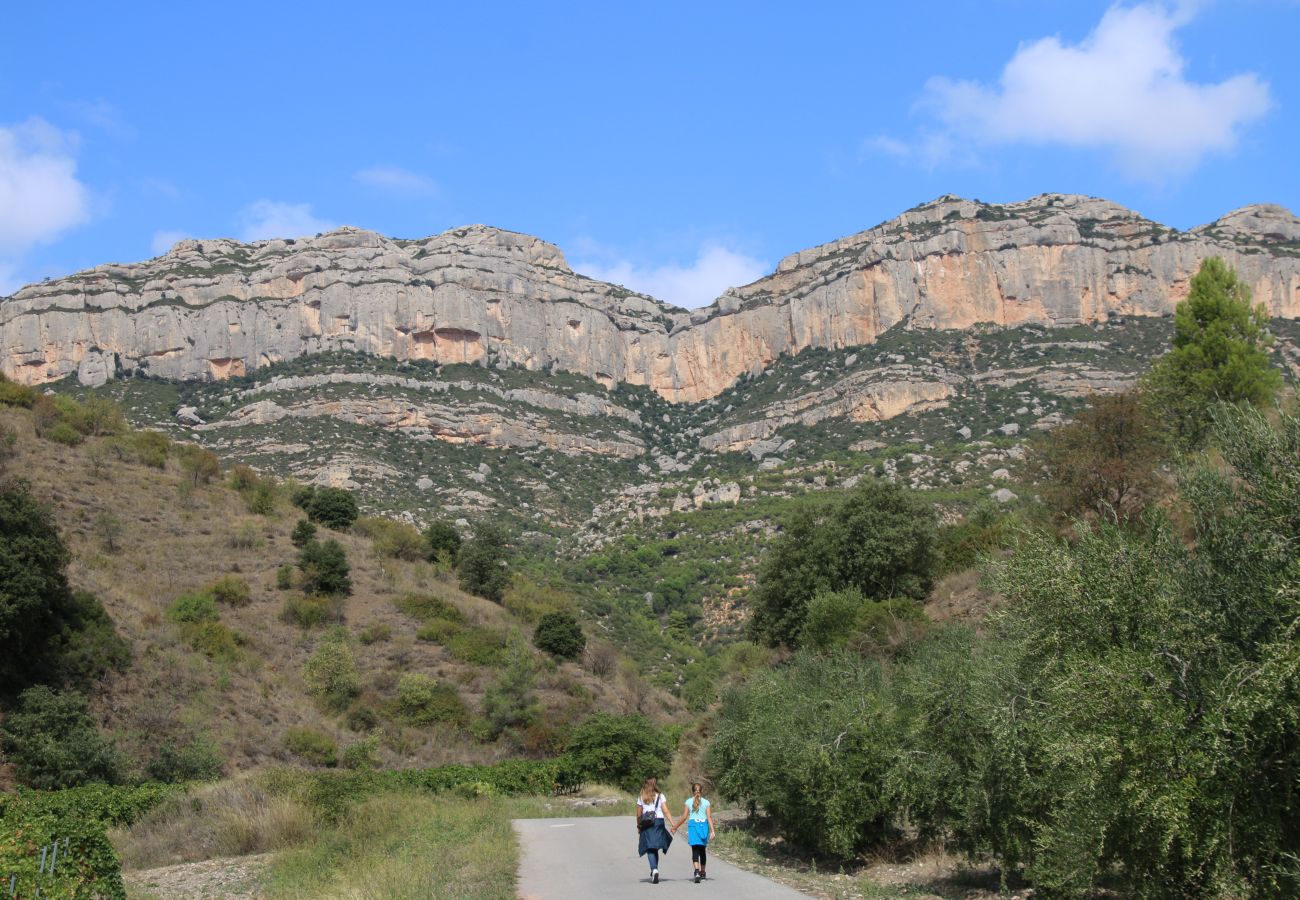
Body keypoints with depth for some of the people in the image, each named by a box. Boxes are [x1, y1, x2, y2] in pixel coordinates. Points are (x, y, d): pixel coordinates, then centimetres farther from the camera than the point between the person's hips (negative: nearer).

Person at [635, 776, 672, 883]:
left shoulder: (641, 798, 3)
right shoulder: (660, 796, 1)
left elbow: (639, 815, 5)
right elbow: (666, 812, -6)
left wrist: (638, 826, 17)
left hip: (646, 825, -1)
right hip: (659, 823, 1)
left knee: (650, 848, -2)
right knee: (655, 848, 16)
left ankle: (654, 870, -22)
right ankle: (654, 870, 20)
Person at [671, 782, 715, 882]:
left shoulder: (688, 802, 4)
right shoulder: (706, 802, 6)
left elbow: (684, 817, 1)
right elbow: (709, 817, -3)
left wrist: (675, 827, 11)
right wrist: (712, 831, -6)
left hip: (693, 825, -2)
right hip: (704, 825, 2)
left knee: (695, 850, -8)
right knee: (702, 850, 18)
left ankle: (697, 871, -28)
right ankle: (702, 872, 30)